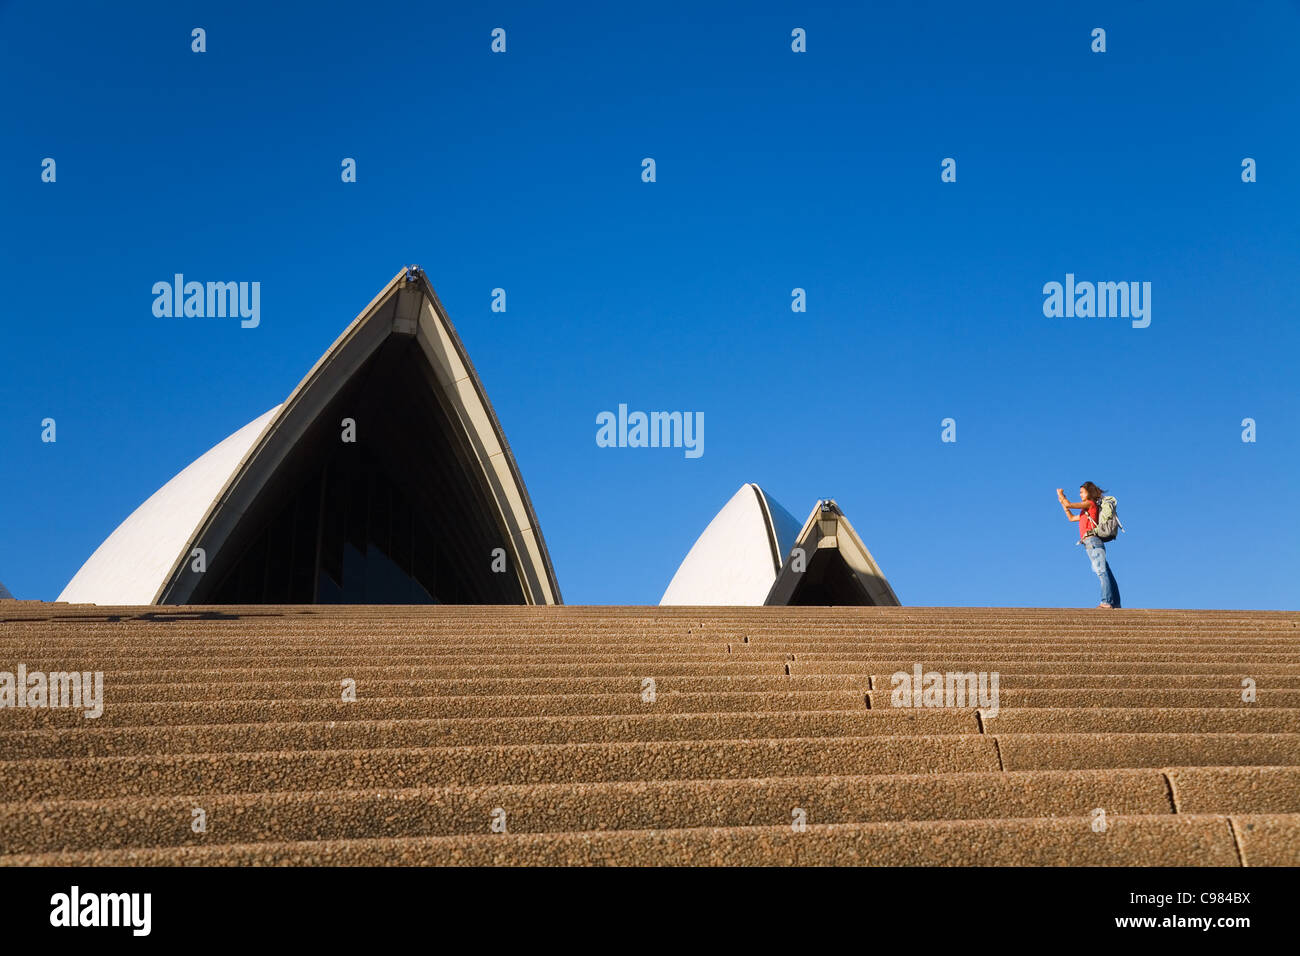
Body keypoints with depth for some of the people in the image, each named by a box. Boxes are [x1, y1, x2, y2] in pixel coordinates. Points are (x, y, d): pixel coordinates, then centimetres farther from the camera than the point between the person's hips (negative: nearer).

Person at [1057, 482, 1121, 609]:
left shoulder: (1090, 503, 1)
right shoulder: (1086, 511, 27)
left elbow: (1069, 505, -3)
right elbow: (1072, 518, 38)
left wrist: (1061, 494, 14)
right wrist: (1061, 501, 36)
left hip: (1092, 540, -10)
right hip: (1090, 543, 10)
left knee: (1101, 571, -17)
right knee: (1106, 573, 4)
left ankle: (1106, 601, -26)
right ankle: (1116, 603, 1)